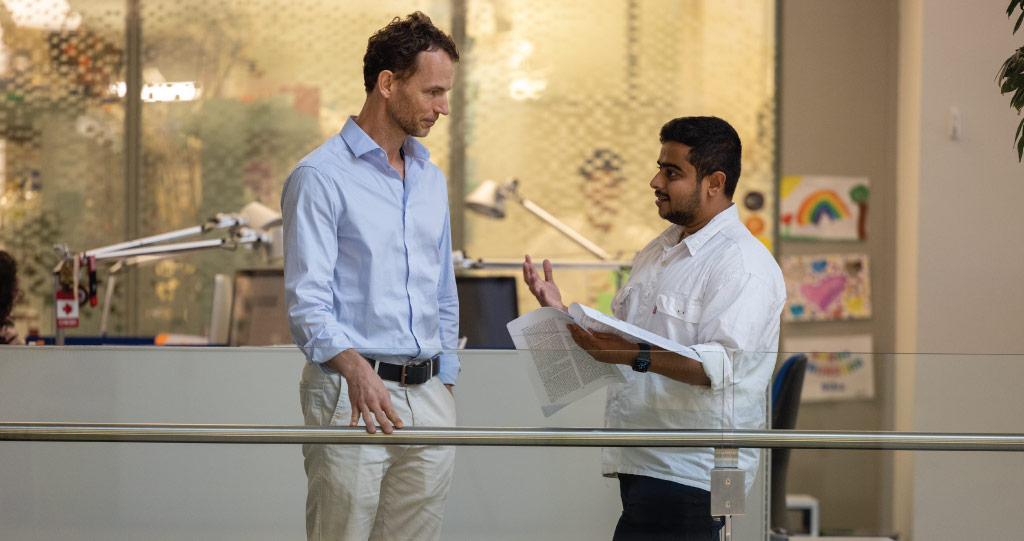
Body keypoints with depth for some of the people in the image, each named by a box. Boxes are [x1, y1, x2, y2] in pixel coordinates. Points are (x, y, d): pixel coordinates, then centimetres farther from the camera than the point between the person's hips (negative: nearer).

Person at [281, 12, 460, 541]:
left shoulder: (432, 179, 17)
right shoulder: (320, 177, -6)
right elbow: (306, 299, -15)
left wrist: (445, 384, 17)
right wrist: (353, 365, -31)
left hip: (429, 396, 6)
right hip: (352, 396, -6)